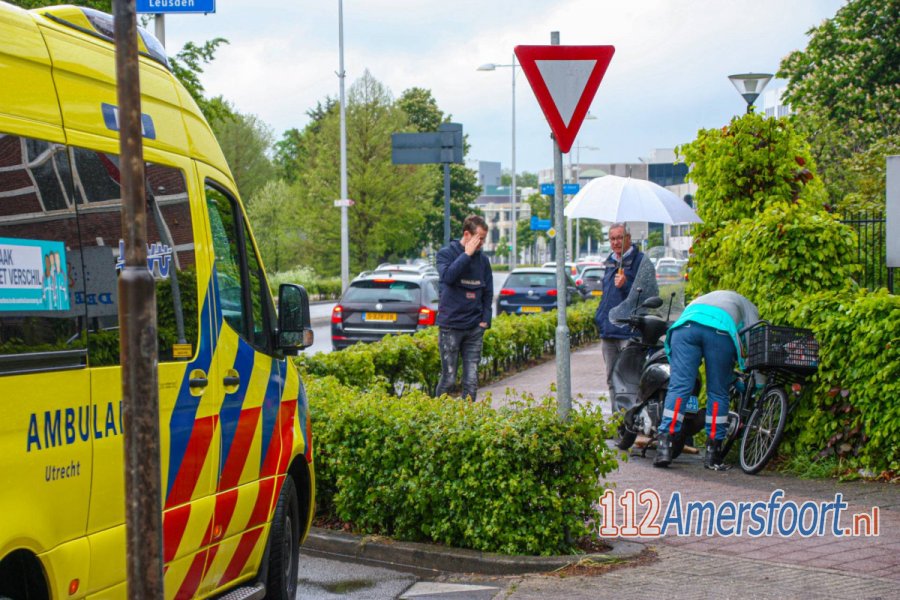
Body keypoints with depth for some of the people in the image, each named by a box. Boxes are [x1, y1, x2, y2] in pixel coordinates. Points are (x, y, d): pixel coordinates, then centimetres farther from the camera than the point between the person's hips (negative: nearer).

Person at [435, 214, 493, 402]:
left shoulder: (483, 260, 10)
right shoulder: (446, 253, -2)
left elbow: (488, 293, 15)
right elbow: (447, 276, -23)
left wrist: (485, 320, 4)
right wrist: (467, 254, -18)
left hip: (475, 329, 4)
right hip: (450, 325, -4)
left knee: (472, 380, 3)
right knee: (449, 378, -3)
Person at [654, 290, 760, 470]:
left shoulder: (701, 300, 48)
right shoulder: (749, 308, 35)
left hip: (685, 325, 3)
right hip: (721, 330, -3)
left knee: (678, 387, -2)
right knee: (718, 393, 7)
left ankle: (664, 448, -14)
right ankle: (713, 455, 8)